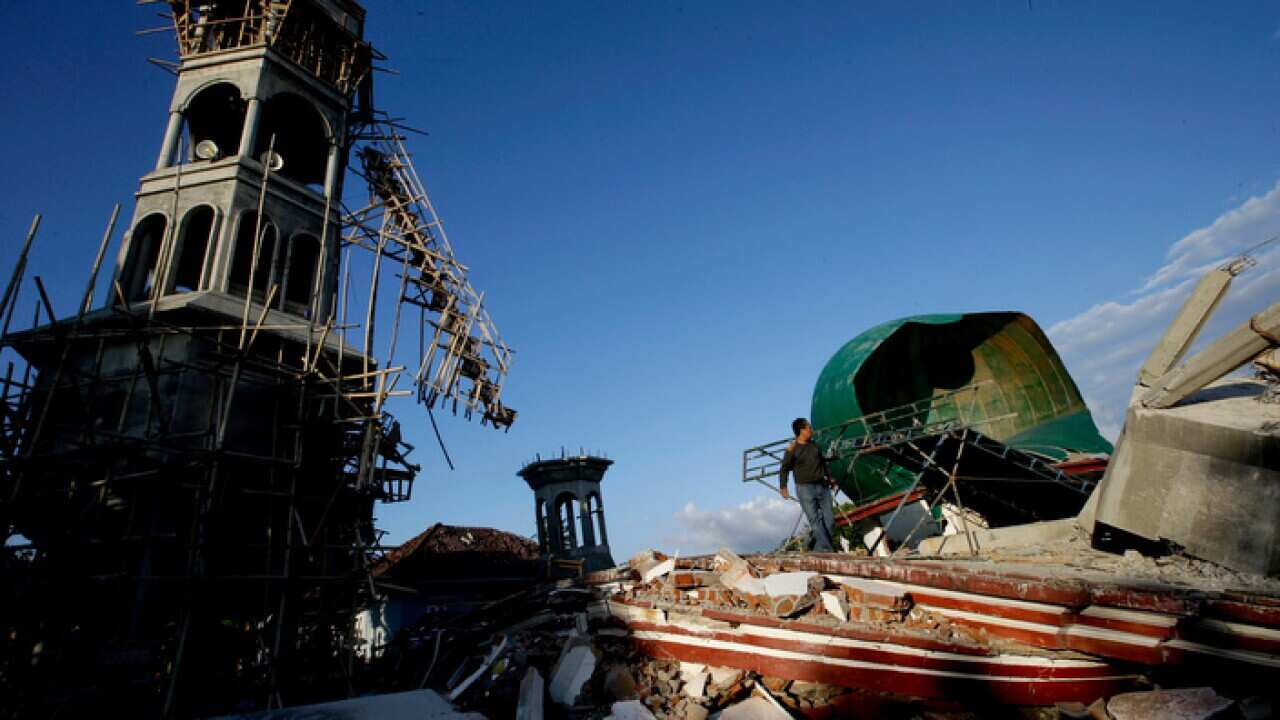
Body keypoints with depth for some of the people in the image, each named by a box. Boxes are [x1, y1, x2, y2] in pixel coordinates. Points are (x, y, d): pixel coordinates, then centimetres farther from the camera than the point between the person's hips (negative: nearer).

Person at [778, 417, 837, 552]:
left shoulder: (814, 445, 12)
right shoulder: (792, 450, -5)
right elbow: (783, 469, -3)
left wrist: (829, 478, 28)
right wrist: (783, 487, -12)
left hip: (822, 486, 6)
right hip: (805, 488, -6)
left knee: (830, 520, 1)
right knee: (815, 520, -10)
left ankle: (819, 549, 9)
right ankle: (826, 549, -10)